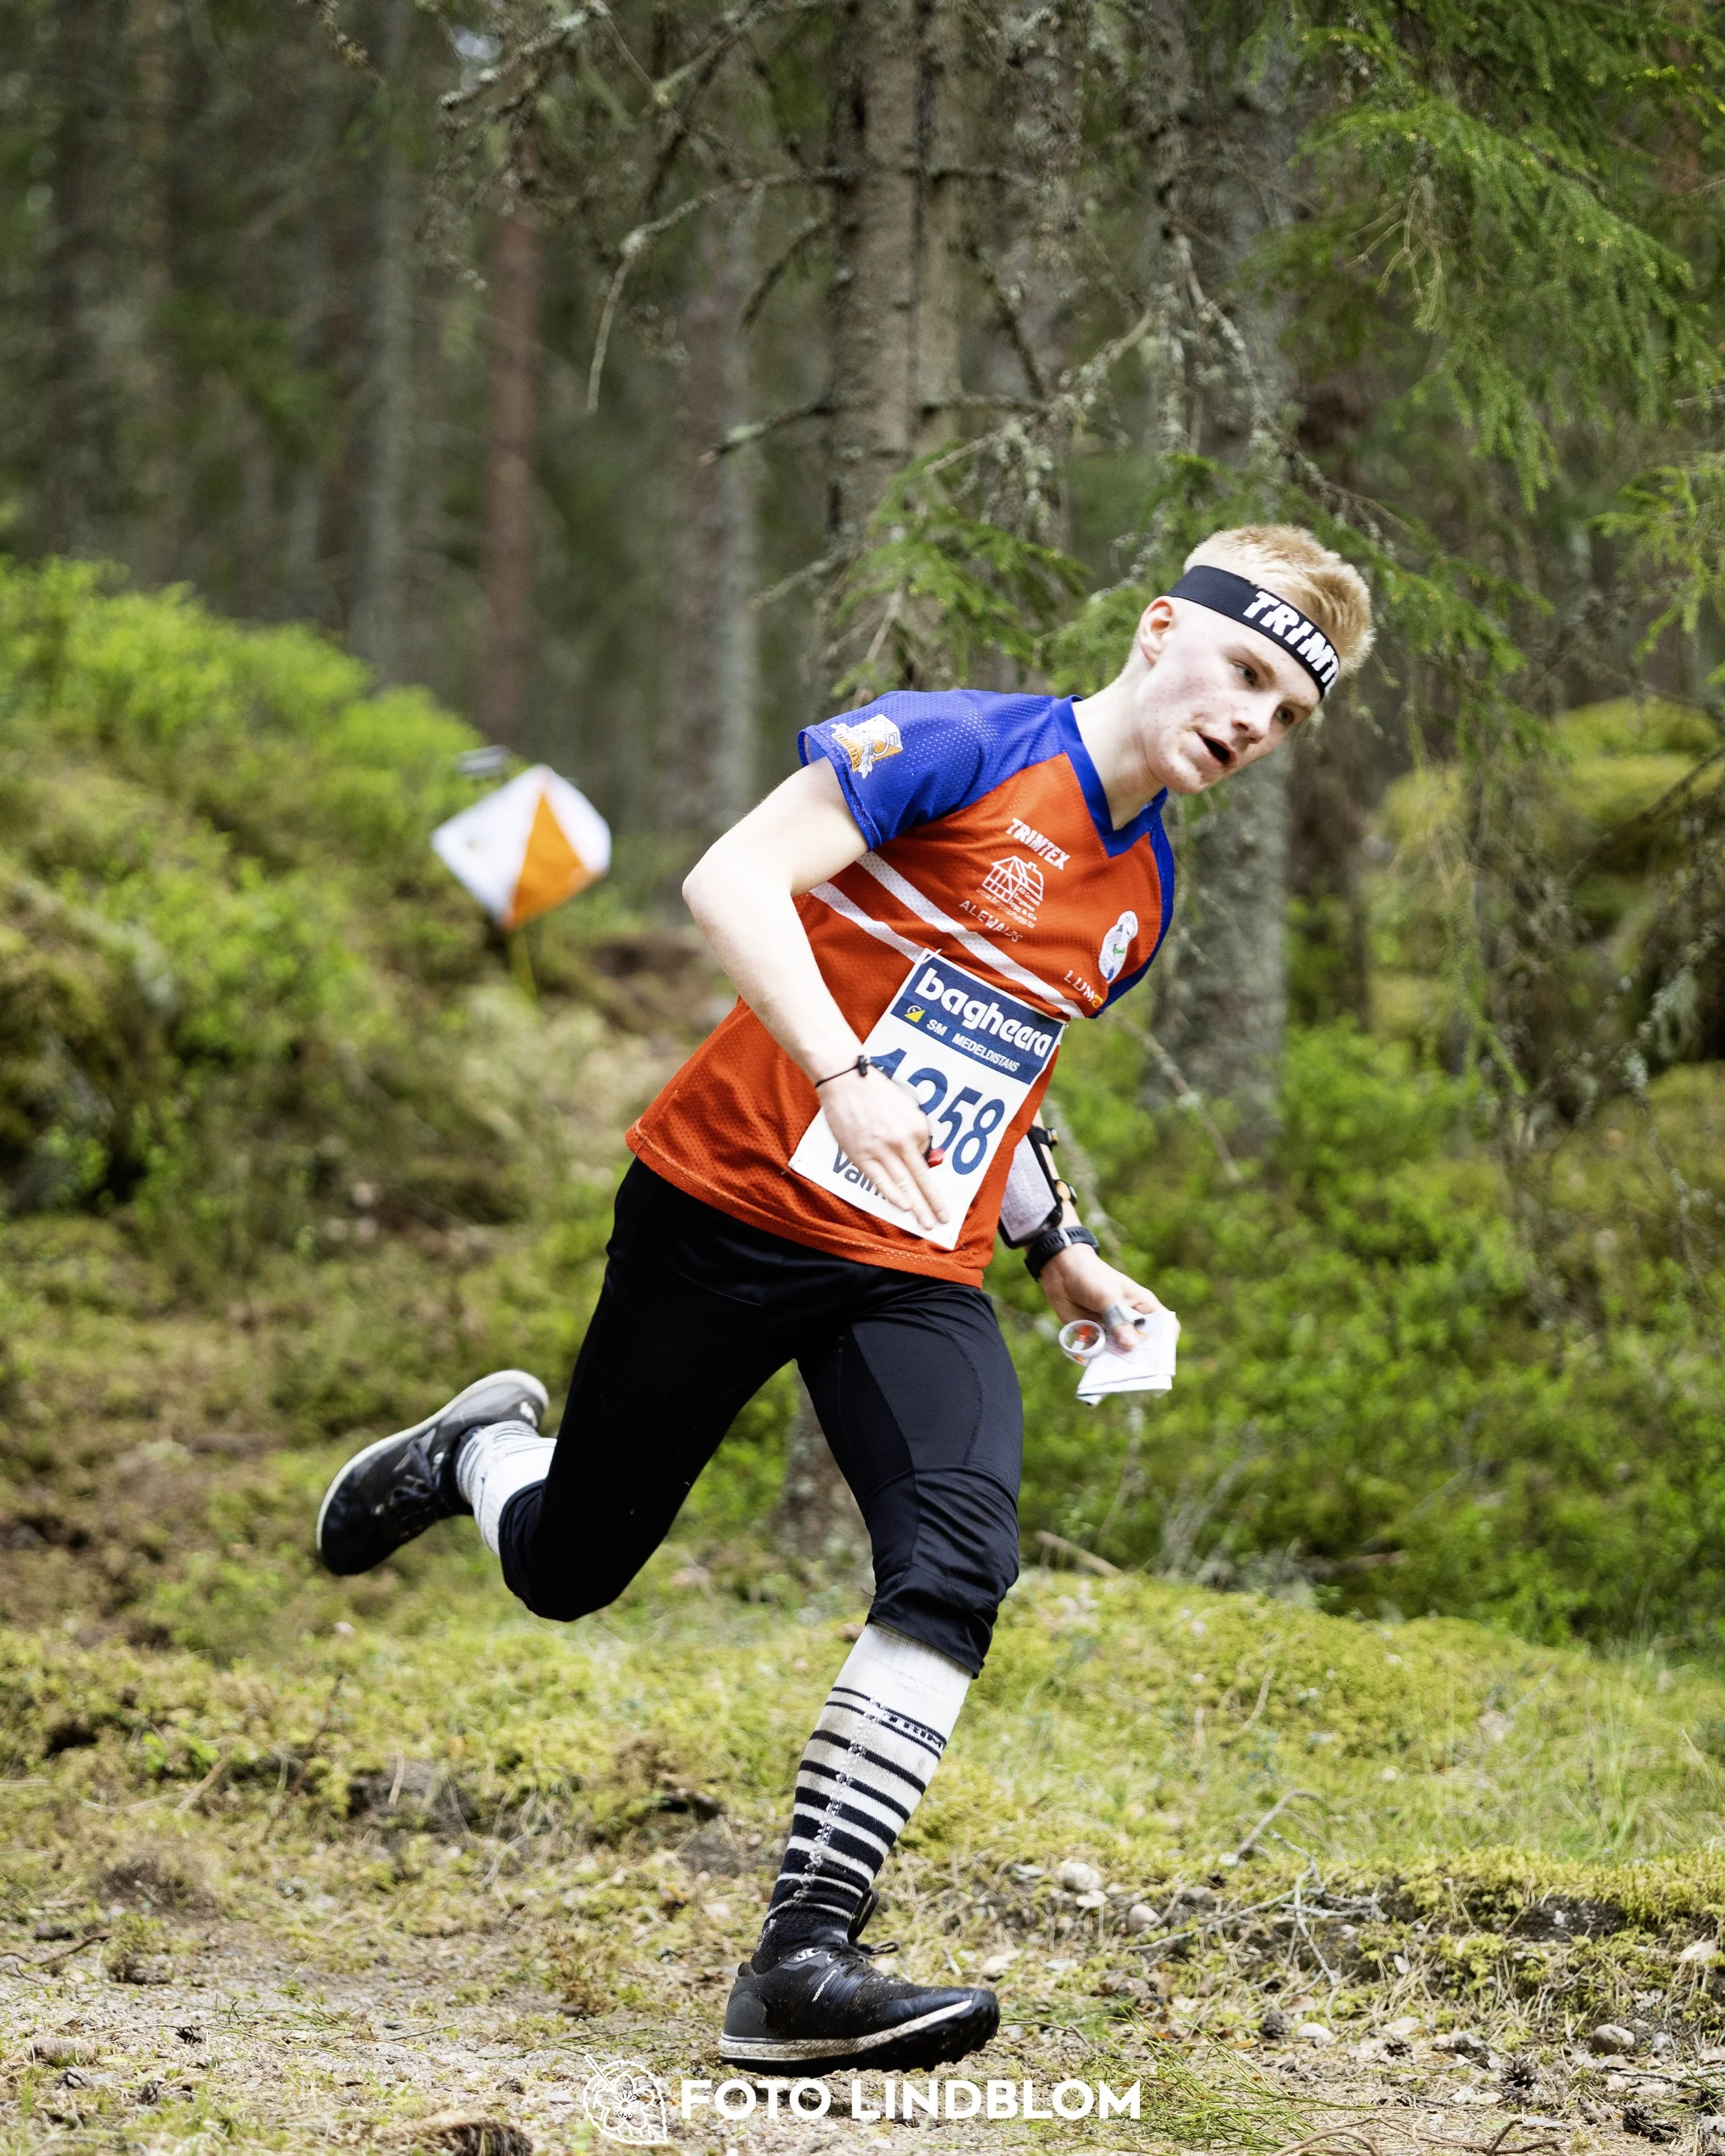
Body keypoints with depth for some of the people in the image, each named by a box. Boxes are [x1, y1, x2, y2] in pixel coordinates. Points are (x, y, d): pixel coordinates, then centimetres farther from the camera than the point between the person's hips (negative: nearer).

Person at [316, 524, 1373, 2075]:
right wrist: (841, 1078, -32)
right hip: (732, 1205, -5)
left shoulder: (1141, 903, 12)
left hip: (916, 1278, 5)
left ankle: (806, 1960, -22)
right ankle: (479, 1448, 46)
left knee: (957, 1564, -21)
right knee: (566, 1567, 8)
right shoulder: (961, 749, -11)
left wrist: (1057, 1248, 18)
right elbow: (734, 879, -21)